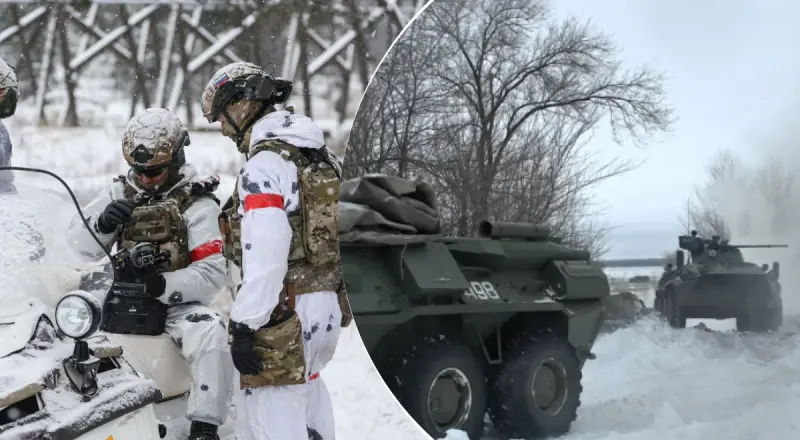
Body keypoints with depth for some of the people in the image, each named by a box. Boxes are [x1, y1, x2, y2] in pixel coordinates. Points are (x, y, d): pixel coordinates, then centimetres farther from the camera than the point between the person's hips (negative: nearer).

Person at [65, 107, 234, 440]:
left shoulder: (198, 204, -3)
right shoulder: (120, 192, 11)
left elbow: (212, 273, -12)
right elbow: (78, 246, 7)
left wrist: (163, 285, -27)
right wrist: (103, 223, -15)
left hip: (176, 304, -4)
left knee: (212, 335, -34)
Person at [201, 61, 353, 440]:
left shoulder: (264, 167, -13)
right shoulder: (323, 159, 14)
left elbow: (265, 255, -21)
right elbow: (337, 238, 17)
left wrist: (245, 325, -19)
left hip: (285, 311, -9)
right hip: (328, 304, 9)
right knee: (305, 390, 24)